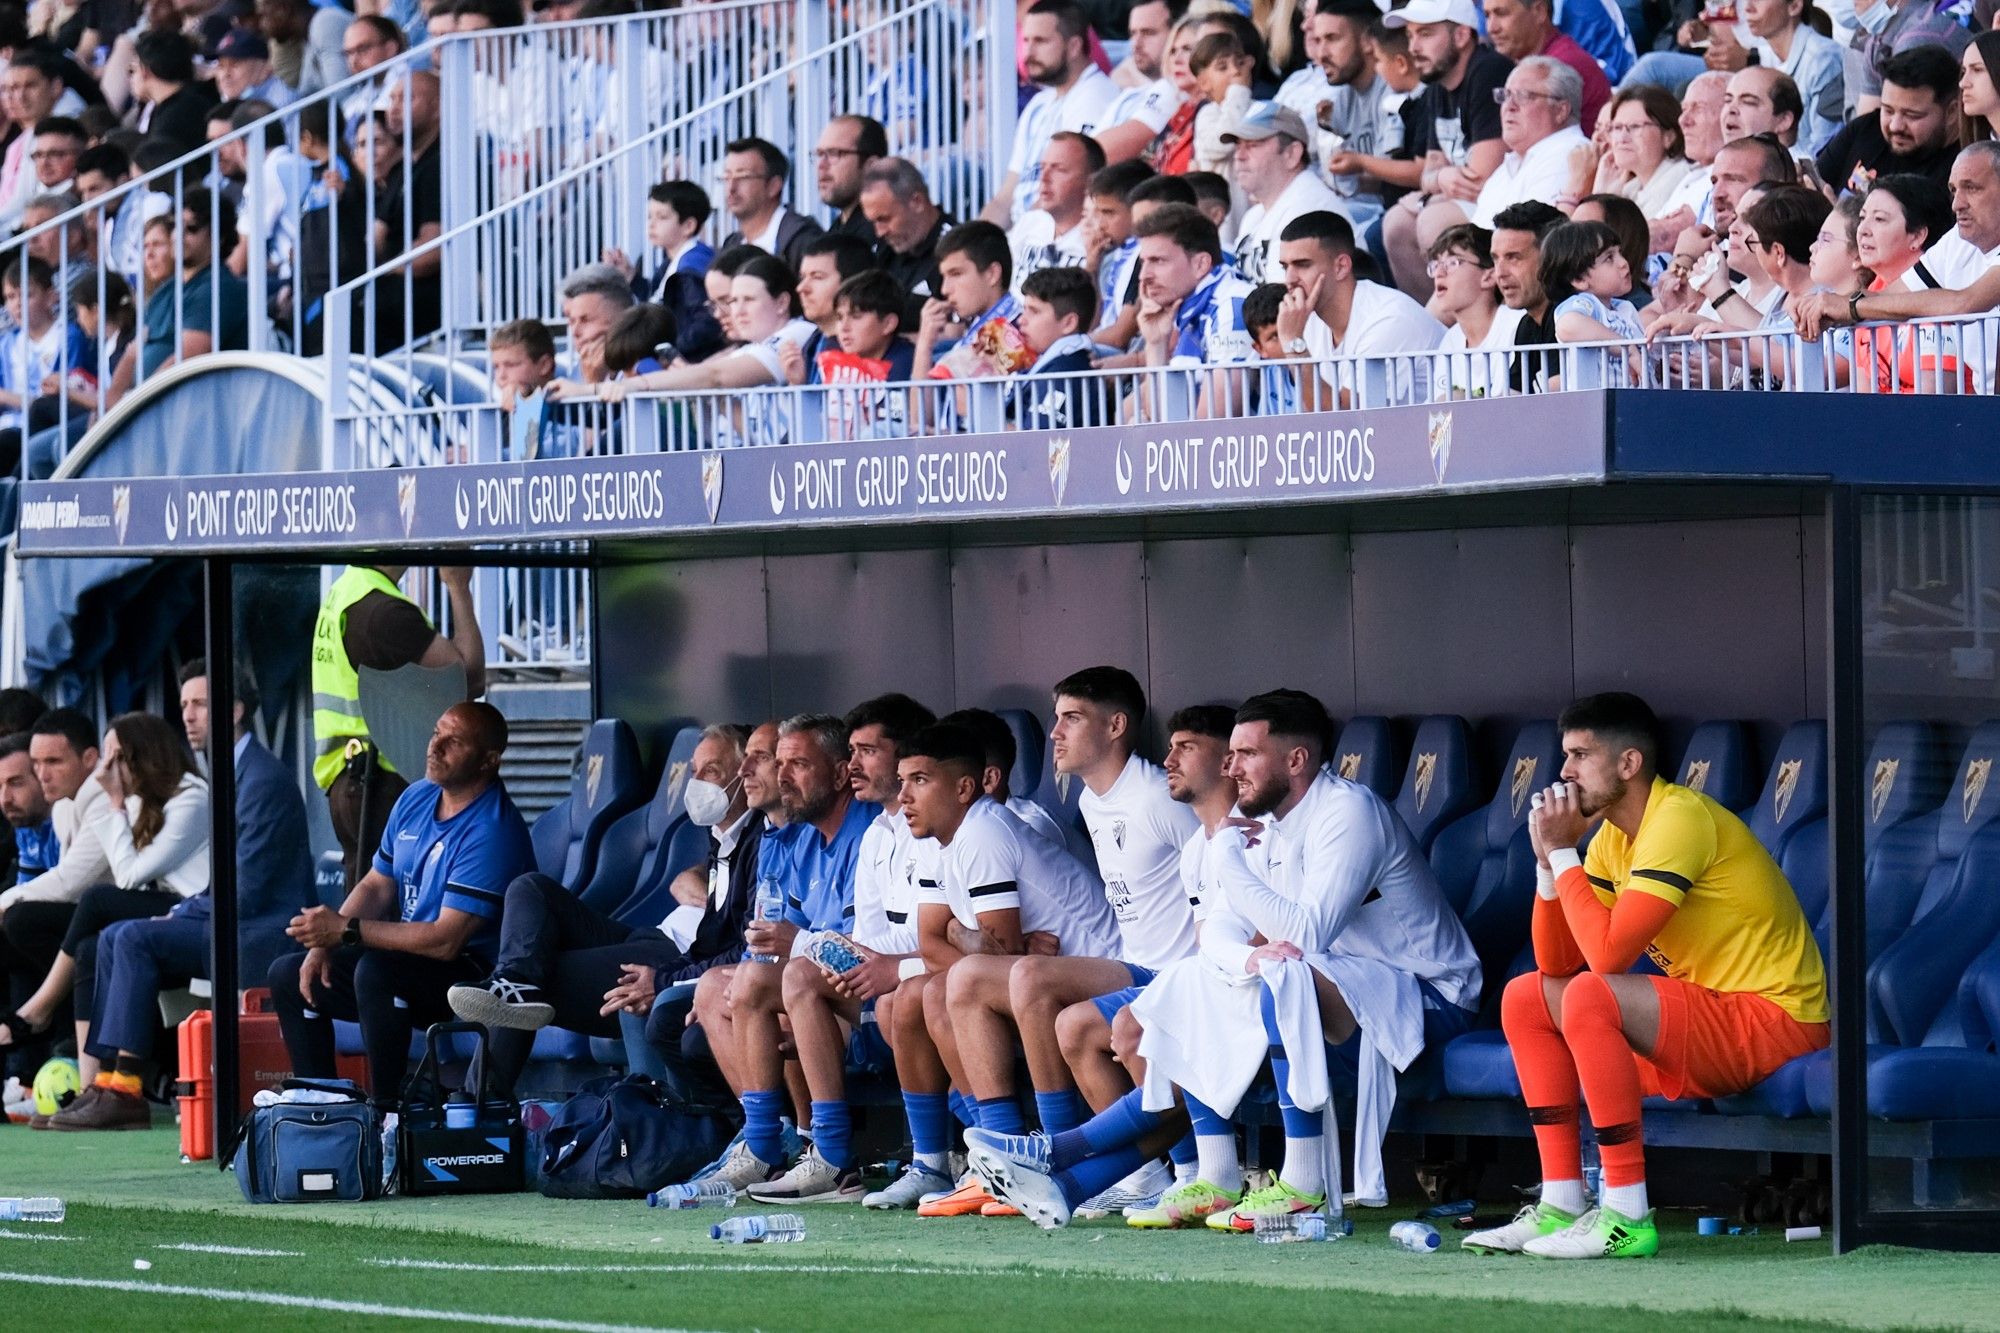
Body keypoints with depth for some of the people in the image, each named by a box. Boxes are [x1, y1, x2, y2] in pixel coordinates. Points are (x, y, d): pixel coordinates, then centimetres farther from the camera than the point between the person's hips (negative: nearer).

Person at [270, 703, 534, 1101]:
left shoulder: (491, 832, -23)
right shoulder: (416, 799, 6)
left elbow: (447, 940, -27)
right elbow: (376, 886, 14)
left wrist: (347, 931, -24)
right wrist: (325, 941, -4)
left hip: (475, 975, -10)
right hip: (411, 958, 10)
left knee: (376, 971, -36)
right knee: (288, 975, 6)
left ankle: (387, 1108, -27)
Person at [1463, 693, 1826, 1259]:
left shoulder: (1680, 819, -19)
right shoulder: (1612, 835, 10)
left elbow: (1608, 954, -27)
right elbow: (1557, 963, 9)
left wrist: (1563, 853, -16)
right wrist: (1549, 860, -3)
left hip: (1772, 1019, -10)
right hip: (1706, 1022, 10)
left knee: (1590, 998, -30)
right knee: (1525, 998, 9)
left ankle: (1626, 1217, -27)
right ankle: (1562, 1205, 4)